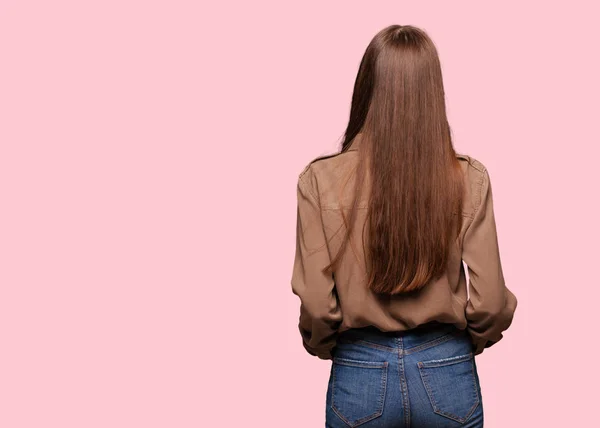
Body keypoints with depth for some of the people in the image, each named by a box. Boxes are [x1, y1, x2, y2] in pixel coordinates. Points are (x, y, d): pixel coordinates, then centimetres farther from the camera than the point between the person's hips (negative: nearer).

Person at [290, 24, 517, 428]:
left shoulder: (321, 179, -13)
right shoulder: (469, 179, -11)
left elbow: (316, 305, -12)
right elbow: (490, 301, -8)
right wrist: (465, 344, 12)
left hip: (360, 375, -1)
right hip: (447, 374, 1)